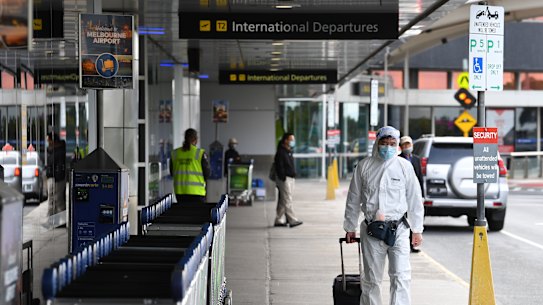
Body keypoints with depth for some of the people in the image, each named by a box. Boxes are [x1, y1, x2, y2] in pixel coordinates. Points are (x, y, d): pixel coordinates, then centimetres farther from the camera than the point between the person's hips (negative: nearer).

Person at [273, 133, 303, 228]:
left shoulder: (289, 152, 18)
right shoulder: (281, 153, -12)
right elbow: (279, 167, -17)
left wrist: (293, 175, 17)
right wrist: (283, 179, -21)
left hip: (290, 179, 10)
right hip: (284, 179, -10)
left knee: (282, 201, 11)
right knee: (287, 200, -10)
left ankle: (278, 220, 15)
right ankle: (292, 220, -12)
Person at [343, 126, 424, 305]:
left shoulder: (405, 166, 4)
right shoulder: (364, 166, 5)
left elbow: (414, 199, 8)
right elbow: (353, 199, 12)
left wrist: (417, 229, 7)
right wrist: (350, 228, 13)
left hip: (398, 230, -1)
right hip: (371, 231, 1)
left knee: (401, 277, -10)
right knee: (371, 279, 8)